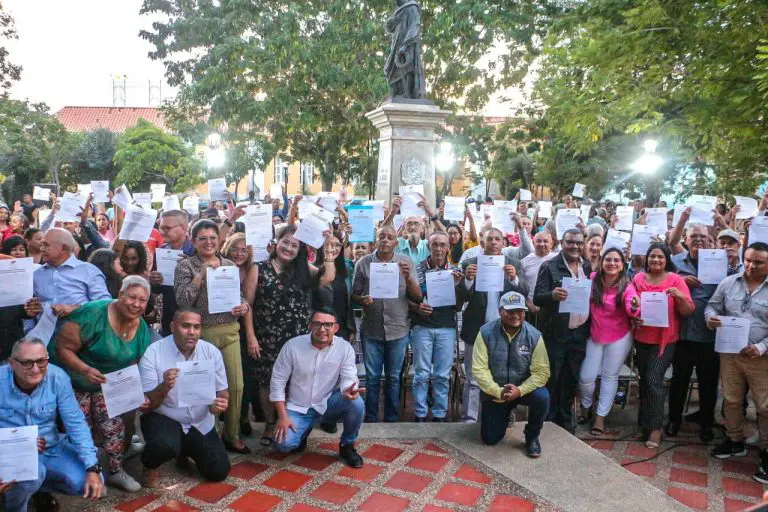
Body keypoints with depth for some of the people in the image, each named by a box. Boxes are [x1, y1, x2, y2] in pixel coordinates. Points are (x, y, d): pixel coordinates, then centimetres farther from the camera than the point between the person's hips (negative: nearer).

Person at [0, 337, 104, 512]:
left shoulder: (58, 378, -14)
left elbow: (76, 423, -12)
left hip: (51, 448, 3)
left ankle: (41, 487, 18)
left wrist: (92, 469, -19)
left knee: (90, 483, -14)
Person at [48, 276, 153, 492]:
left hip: (108, 385, 5)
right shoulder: (94, 313, -30)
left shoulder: (142, 328, -10)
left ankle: (116, 471, 21)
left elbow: (134, 364, 0)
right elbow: (62, 347, -27)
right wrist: (86, 370, -40)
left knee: (114, 425, 3)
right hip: (73, 382, -5)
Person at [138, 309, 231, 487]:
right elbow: (146, 405, -16)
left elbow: (222, 392, -2)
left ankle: (185, 451, 31)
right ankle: (149, 466, 3)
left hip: (200, 423, 4)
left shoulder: (212, 352, -9)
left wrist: (220, 403, -26)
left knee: (219, 471, -1)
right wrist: (164, 387, -37)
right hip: (162, 418, -4)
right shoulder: (153, 353, -18)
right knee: (165, 445, -36)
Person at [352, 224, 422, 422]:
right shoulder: (363, 263, -1)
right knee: (372, 378, 10)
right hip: (371, 330, 0)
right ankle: (370, 419, 25)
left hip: (398, 330, 0)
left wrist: (408, 277, -20)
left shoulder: (406, 262, -1)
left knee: (394, 377, 12)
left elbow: (417, 297, -3)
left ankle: (392, 419, 27)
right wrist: (362, 300, -18)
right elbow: (354, 294, 4)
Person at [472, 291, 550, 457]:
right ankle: (505, 415, 36)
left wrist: (519, 390, -29)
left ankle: (532, 437, -3)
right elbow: (479, 369, -18)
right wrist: (499, 392, -27)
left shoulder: (534, 335, -16)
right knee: (490, 439, 1)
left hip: (524, 388, 0)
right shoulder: (486, 332, -17)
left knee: (542, 397, -32)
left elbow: (541, 371, -16)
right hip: (495, 392, 0)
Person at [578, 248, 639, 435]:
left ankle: (600, 417, 27)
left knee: (610, 376, 13)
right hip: (594, 335, 1)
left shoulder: (627, 286, -16)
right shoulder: (592, 279, -11)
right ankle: (585, 407, 34)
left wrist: (635, 307, -54)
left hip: (619, 337, -1)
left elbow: (631, 310, -33)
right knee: (586, 377, 4)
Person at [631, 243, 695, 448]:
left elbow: (688, 312, -8)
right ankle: (645, 420, 28)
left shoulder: (676, 280, -6)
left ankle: (655, 427, 4)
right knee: (644, 379, 12)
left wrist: (680, 297, -27)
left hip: (664, 340, -3)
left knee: (654, 380, -9)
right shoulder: (638, 279, 2)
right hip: (641, 338, 3)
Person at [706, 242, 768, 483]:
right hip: (729, 353, 3)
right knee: (731, 400, 15)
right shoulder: (728, 283, 3)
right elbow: (713, 306, 11)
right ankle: (735, 441, 33)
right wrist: (710, 318, -12)